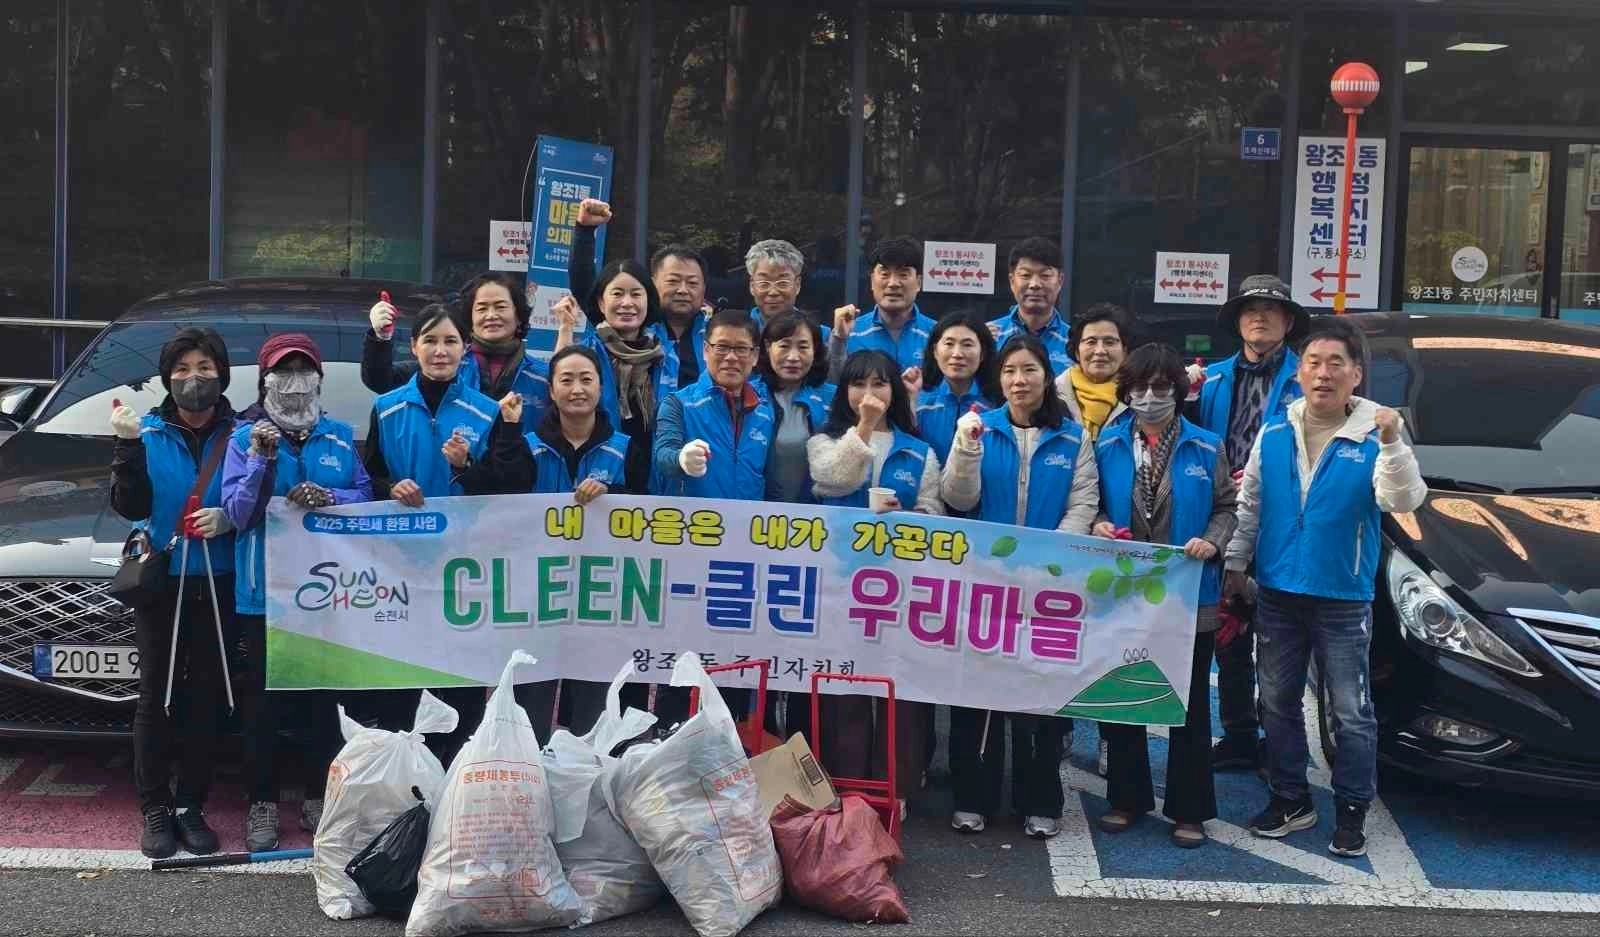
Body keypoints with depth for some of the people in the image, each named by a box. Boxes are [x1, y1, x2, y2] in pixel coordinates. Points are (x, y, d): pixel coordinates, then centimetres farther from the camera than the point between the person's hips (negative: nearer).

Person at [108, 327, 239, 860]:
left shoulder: (239, 433, 3)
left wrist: (230, 518, -17)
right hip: (161, 582, 0)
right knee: (156, 699, 2)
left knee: (207, 699, 5)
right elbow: (129, 507, -7)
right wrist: (127, 446, -18)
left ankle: (191, 806, 14)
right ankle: (156, 810, 9)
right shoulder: (148, 432, 4)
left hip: (218, 585, 0)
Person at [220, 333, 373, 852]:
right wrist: (259, 461, -21)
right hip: (263, 591, -2)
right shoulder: (244, 438, 0)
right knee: (263, 702, 3)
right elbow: (237, 514, -8)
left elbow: (365, 496, 5)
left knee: (324, 698, 8)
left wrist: (328, 498, -13)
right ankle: (262, 804, 12)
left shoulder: (341, 436, 8)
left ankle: (318, 798, 19)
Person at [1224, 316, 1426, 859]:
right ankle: (1290, 799, 27)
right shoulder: (1273, 432, 1)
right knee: (1278, 702, 13)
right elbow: (1248, 502, 9)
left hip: (1343, 598, -4)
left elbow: (1404, 500, -21)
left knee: (1350, 712, 3)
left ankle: (1352, 811, 16)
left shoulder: (1374, 436, -8)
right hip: (1277, 593, 4)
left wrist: (1392, 445, -36)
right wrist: (1237, 561, 8)